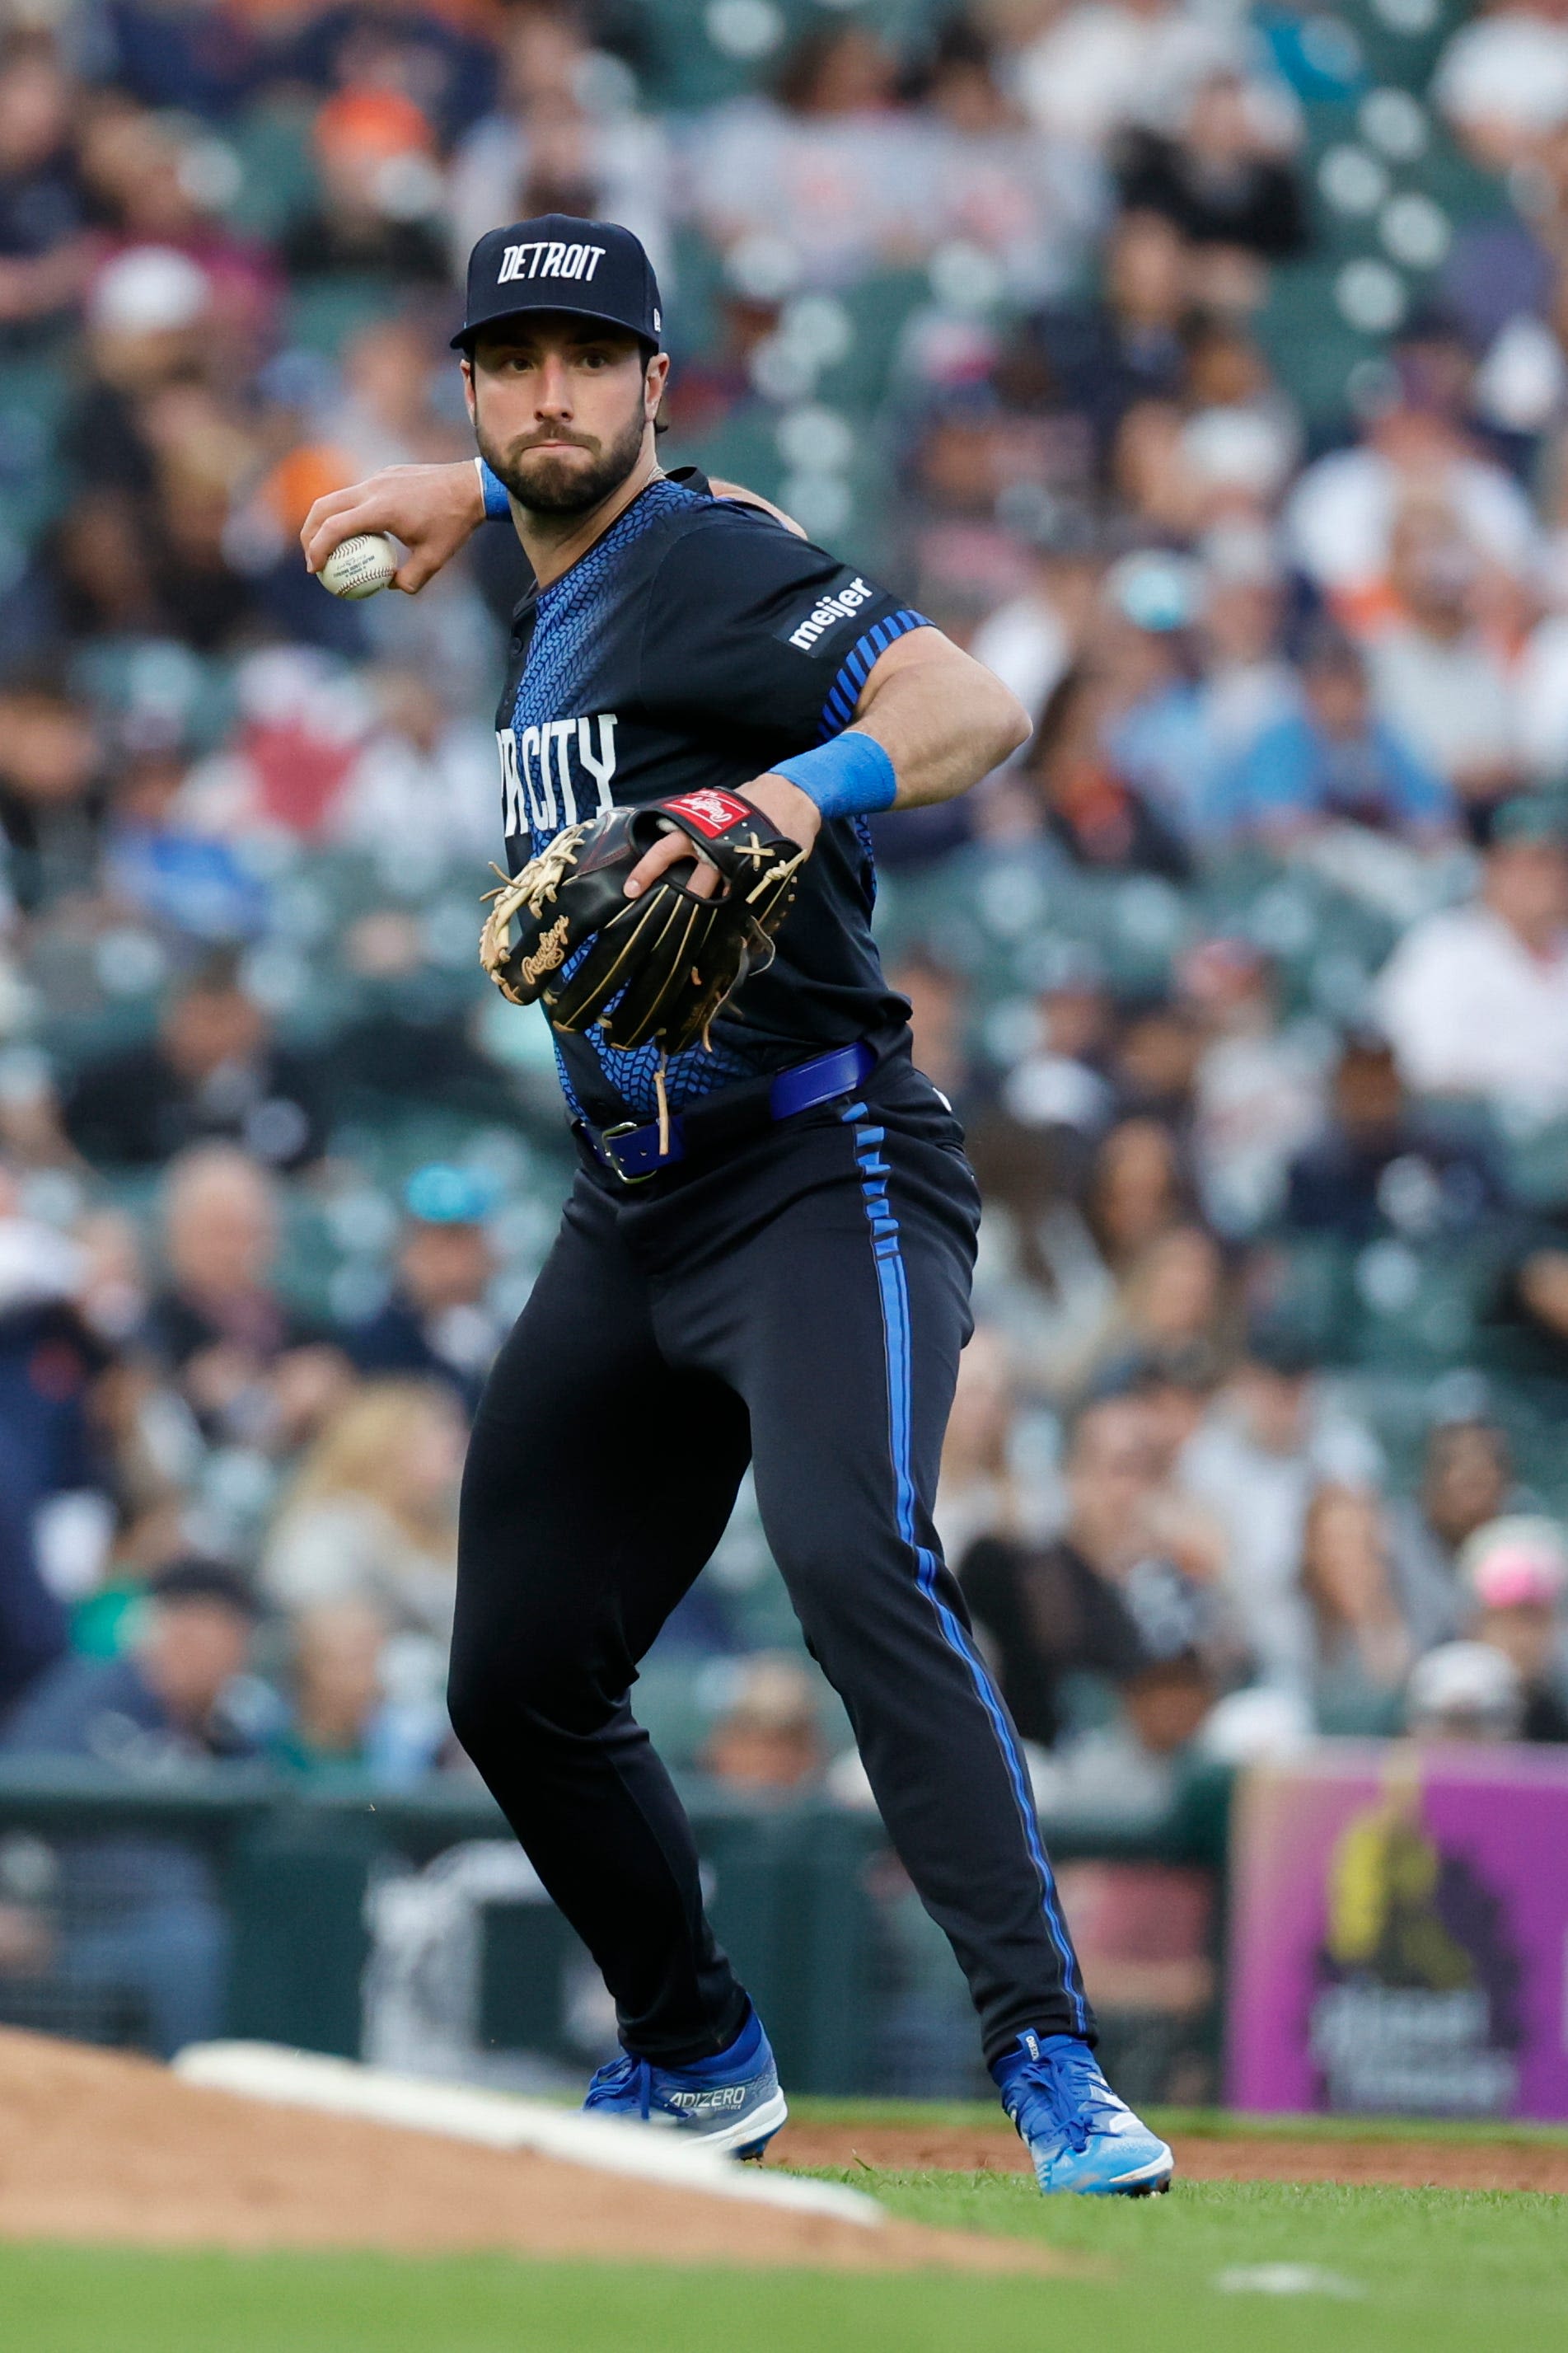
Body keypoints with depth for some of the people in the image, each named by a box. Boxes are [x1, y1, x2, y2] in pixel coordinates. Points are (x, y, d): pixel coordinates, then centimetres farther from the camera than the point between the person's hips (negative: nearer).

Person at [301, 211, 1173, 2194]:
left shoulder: (713, 561, -10)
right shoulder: (559, 607, 16)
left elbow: (973, 707, -28)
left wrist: (798, 793, -44)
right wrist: (467, 494, 30)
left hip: (821, 1174, -9)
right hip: (630, 1216, 9)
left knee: (855, 1560, -31)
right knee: (519, 1671, 11)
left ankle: (1047, 2053, -35)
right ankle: (697, 2062, 30)